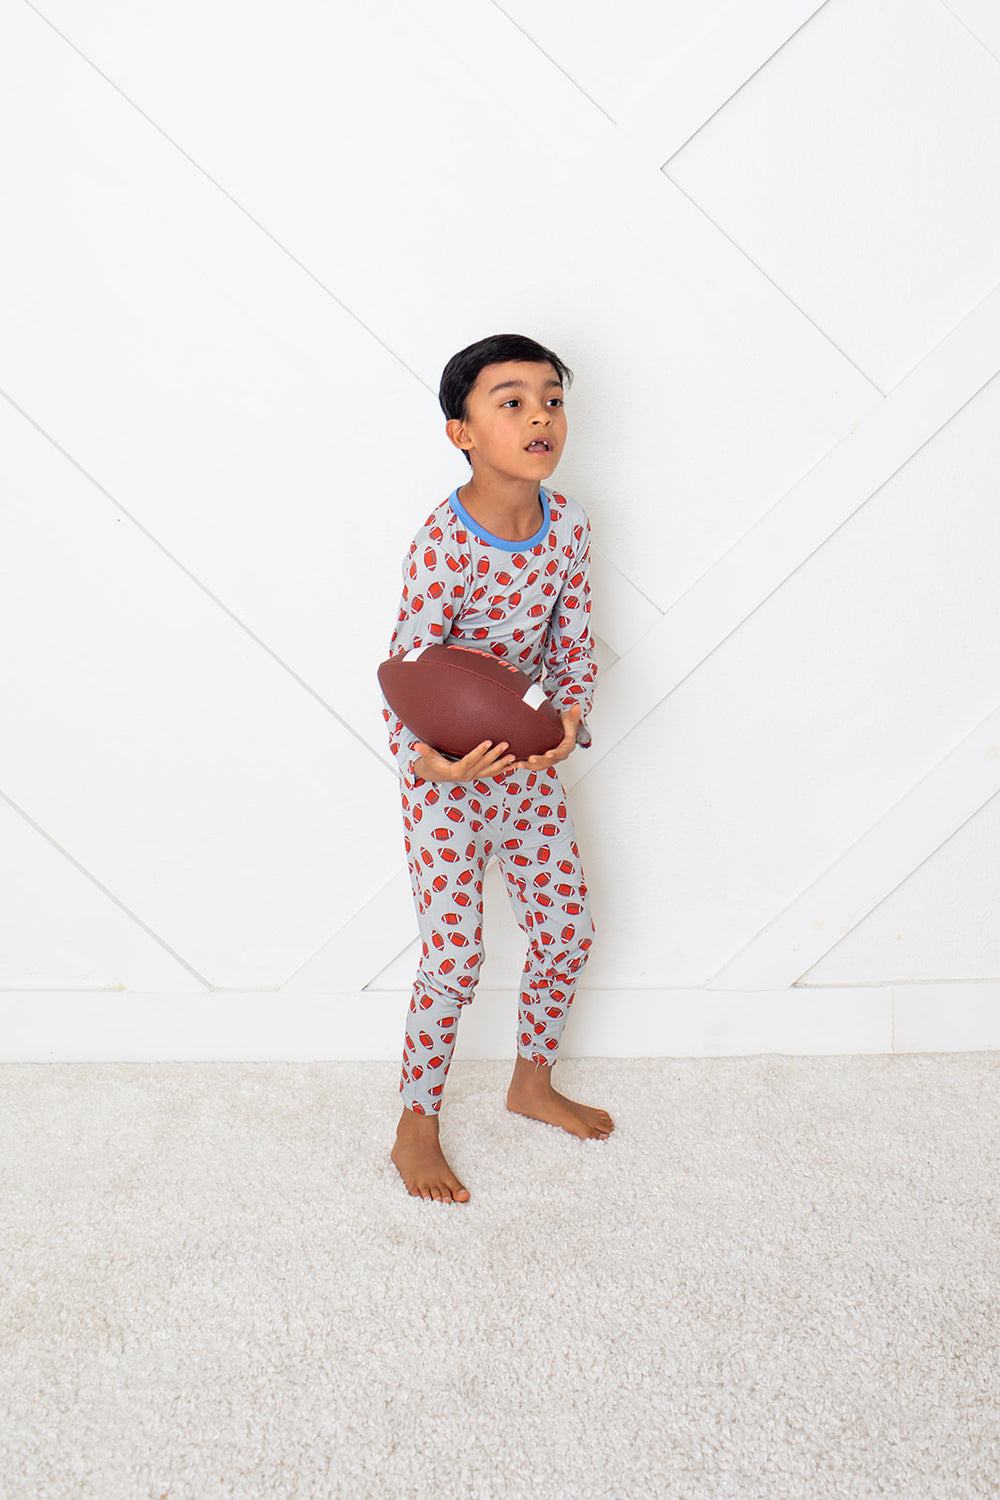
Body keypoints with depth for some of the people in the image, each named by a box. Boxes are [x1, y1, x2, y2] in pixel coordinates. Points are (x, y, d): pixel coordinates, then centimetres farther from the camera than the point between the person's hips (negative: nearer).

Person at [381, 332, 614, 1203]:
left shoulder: (567, 525, -5)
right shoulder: (444, 546, -24)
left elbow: (573, 643, 2)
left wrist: (570, 713, -18)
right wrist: (431, 760, -39)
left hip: (529, 764, 6)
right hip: (447, 776, -6)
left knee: (566, 930, 13)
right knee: (455, 962, -1)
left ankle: (533, 1083, 39)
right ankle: (416, 1130, 23)